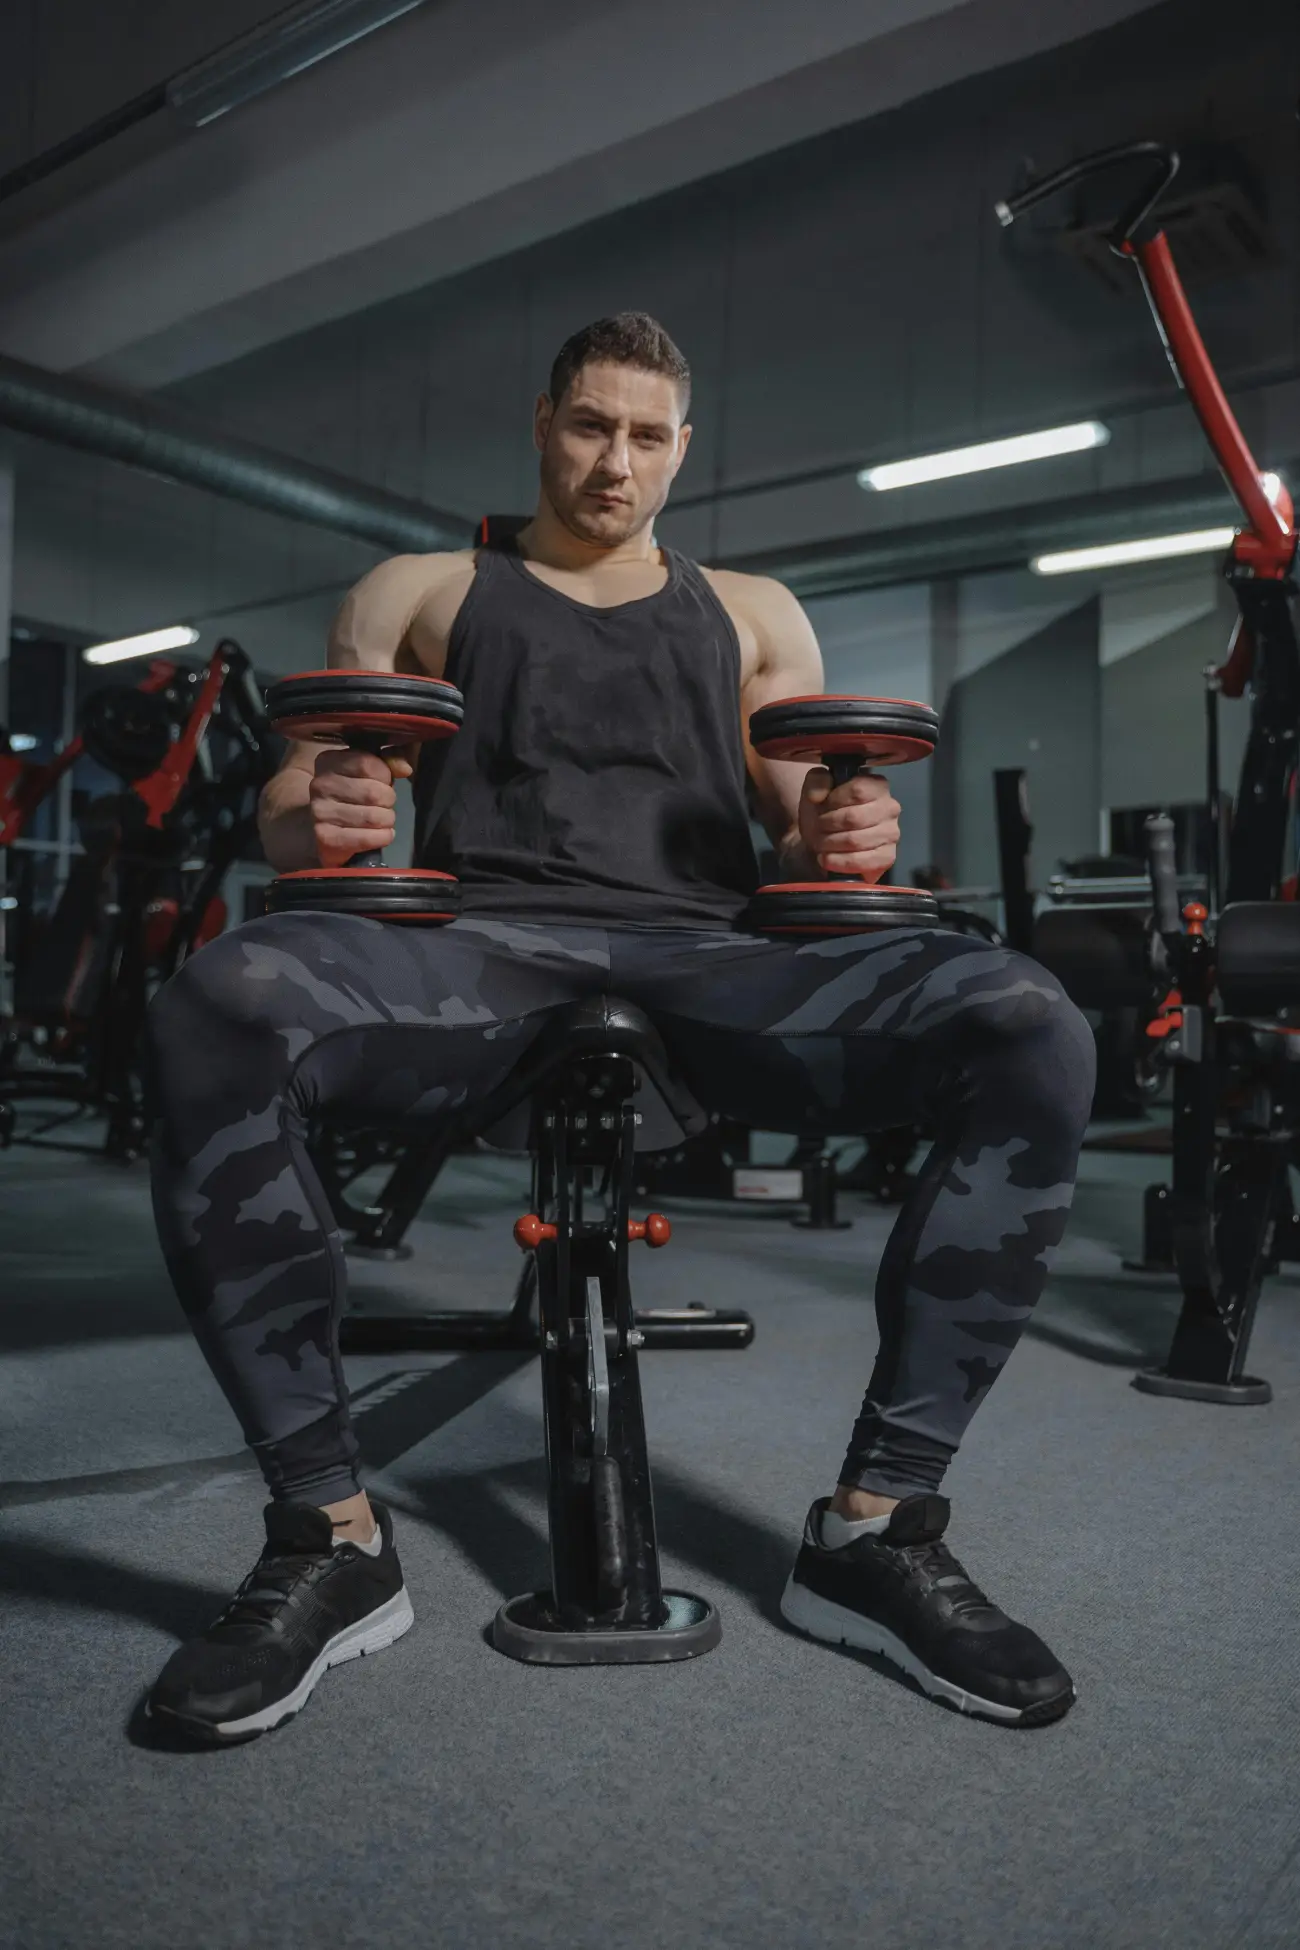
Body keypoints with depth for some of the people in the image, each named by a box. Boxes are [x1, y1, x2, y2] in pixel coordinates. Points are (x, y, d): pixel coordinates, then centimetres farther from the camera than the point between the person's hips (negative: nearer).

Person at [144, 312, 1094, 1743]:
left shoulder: (753, 615, 26)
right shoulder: (418, 594, 23)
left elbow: (804, 829, 19)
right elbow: (289, 809, 14)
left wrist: (842, 845, -6)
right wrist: (316, 822, -11)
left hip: (704, 960, 2)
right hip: (479, 949, -1)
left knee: (1029, 1032, -26)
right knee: (220, 1008, -34)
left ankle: (876, 1524, -14)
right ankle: (332, 1534, -18)